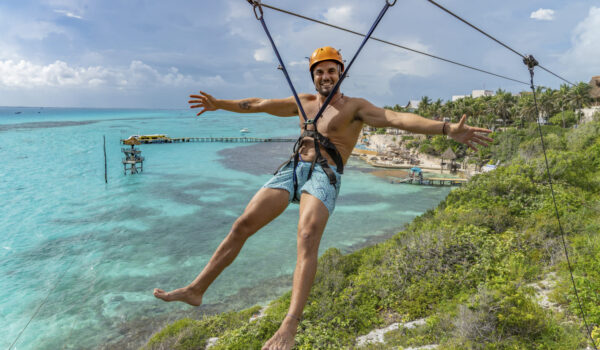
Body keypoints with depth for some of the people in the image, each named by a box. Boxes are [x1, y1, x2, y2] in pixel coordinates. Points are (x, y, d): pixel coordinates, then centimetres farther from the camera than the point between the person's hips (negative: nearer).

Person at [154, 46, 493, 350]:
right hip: (293, 168, 5)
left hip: (325, 175, -5)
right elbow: (260, 104, 26)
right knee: (242, 226, -3)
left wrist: (447, 128, -25)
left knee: (308, 238, -29)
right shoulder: (304, 102, 20)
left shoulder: (355, 107, 3)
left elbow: (399, 118, -12)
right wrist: (221, 104, 31)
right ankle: (197, 289, 8)